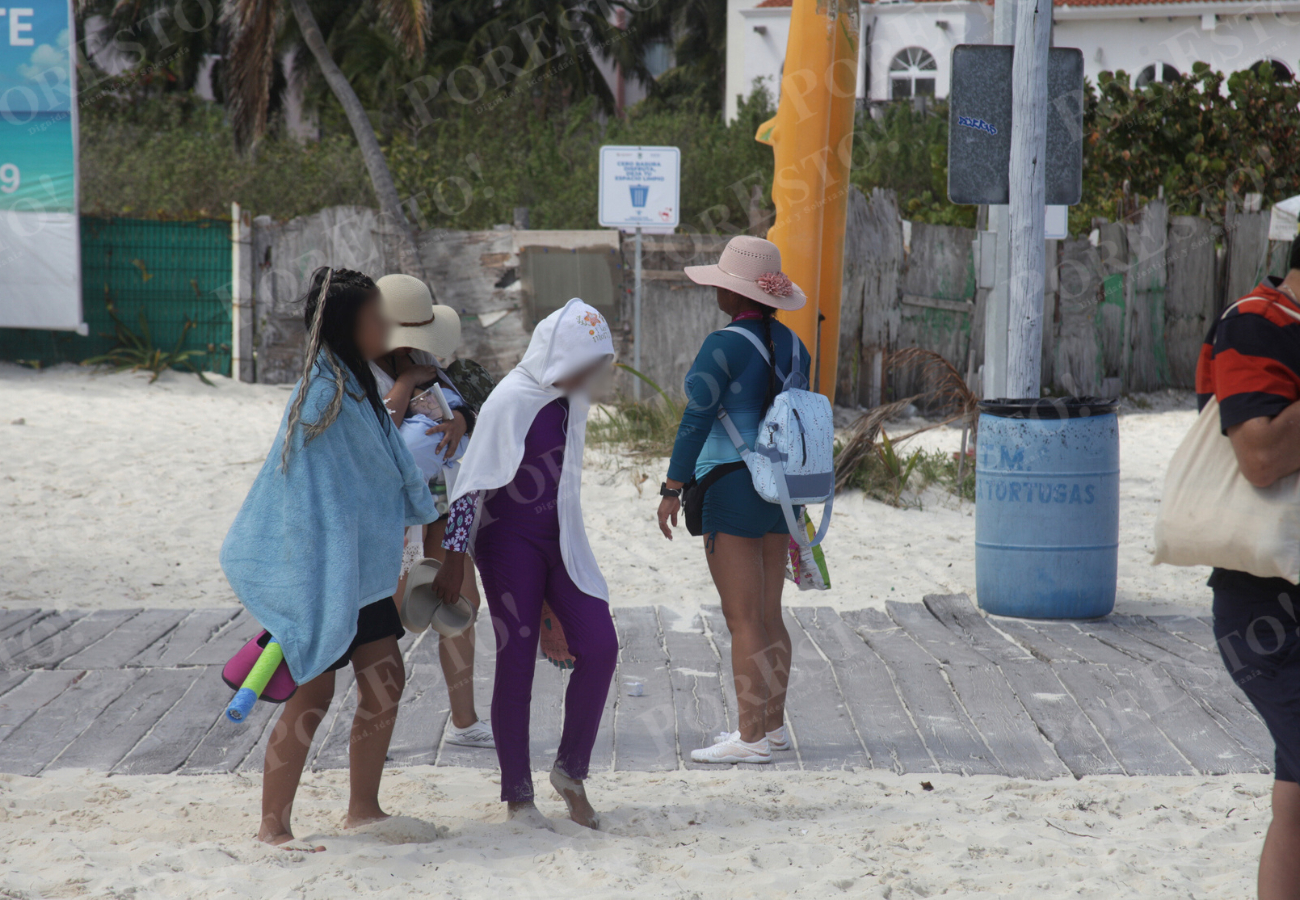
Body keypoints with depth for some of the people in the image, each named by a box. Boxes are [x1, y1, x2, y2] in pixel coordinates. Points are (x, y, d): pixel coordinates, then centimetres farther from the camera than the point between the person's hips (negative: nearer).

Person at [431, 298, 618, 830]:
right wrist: (455, 558, -18)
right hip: (510, 542, -7)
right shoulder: (511, 402, -16)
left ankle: (571, 771, 11)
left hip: (561, 538, 7)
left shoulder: (569, 398, 6)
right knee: (517, 662, -2)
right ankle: (517, 796, 8)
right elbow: (472, 482, -16)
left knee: (600, 646, -5)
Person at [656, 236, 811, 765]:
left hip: (733, 487, -8)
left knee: (743, 618, -6)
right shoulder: (790, 344, 10)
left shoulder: (725, 346, -14)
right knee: (768, 614, 14)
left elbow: (696, 420, -17)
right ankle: (773, 725, 20)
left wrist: (672, 489, -12)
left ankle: (752, 737, -6)